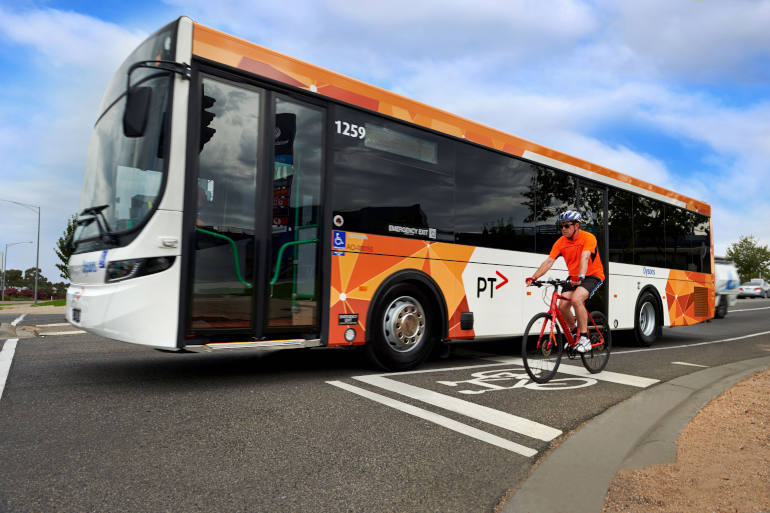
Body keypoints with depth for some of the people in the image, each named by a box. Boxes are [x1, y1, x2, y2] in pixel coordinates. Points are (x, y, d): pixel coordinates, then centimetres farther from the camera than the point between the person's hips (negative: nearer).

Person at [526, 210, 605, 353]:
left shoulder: (588, 238, -17)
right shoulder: (560, 242, -3)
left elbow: (584, 258, -34)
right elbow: (548, 261, -11)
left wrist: (580, 276, -50)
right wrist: (533, 278, -24)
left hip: (592, 276, -5)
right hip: (574, 278, 5)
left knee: (576, 299, -31)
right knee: (562, 306, -12)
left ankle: (585, 338, -20)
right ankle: (573, 331, 18)